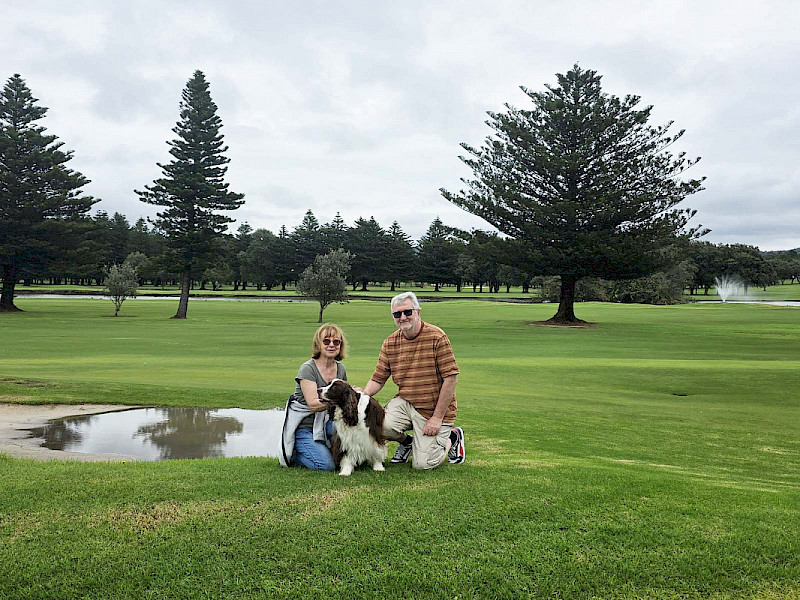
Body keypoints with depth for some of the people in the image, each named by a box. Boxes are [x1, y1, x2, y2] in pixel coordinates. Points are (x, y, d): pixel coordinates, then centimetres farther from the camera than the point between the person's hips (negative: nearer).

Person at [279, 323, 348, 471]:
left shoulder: (341, 369, 5)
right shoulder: (307, 369, -14)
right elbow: (313, 404, -24)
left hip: (326, 422, 5)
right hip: (303, 427, -5)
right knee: (327, 465, -21)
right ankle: (291, 454, 7)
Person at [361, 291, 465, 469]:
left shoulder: (437, 337, -14)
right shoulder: (389, 343, 2)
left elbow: (450, 378, -15)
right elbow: (378, 379, 4)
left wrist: (437, 418, -16)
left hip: (434, 408, -4)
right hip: (405, 402, 4)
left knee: (422, 464, -9)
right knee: (383, 424, -26)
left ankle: (453, 436, 22)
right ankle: (406, 442, 11)